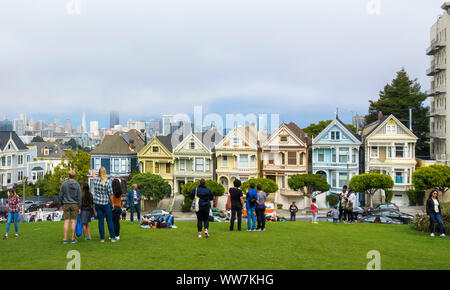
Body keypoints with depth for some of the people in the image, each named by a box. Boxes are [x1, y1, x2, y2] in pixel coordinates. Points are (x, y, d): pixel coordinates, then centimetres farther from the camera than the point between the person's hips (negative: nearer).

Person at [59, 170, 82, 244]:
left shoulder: (64, 184, -4)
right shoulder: (77, 185, -3)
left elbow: (61, 195, -1)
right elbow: (79, 197, -1)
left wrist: (61, 204, 11)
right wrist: (79, 207, 5)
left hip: (66, 205, 0)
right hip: (74, 205, 0)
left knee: (66, 222, 2)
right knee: (73, 222, 3)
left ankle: (65, 239, 1)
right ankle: (73, 239, 5)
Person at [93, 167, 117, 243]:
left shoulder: (95, 180, -3)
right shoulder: (108, 181, -13)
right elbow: (110, 194, -10)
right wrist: (112, 203, 2)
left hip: (97, 203, 3)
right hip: (106, 203, -3)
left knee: (101, 221, 7)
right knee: (109, 220, 5)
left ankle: (102, 238, 9)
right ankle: (113, 237, 8)